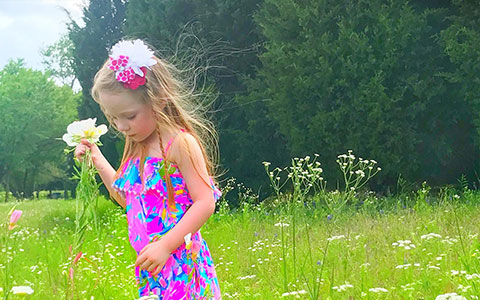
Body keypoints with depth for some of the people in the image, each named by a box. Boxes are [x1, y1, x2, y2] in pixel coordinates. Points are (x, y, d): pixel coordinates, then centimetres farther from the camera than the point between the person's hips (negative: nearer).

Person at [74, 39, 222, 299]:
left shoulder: (180, 144, -11)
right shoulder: (137, 149, 13)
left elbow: (205, 203, -16)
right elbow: (126, 196, 28)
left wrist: (165, 245, -21)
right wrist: (98, 161, 21)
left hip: (180, 264, -7)